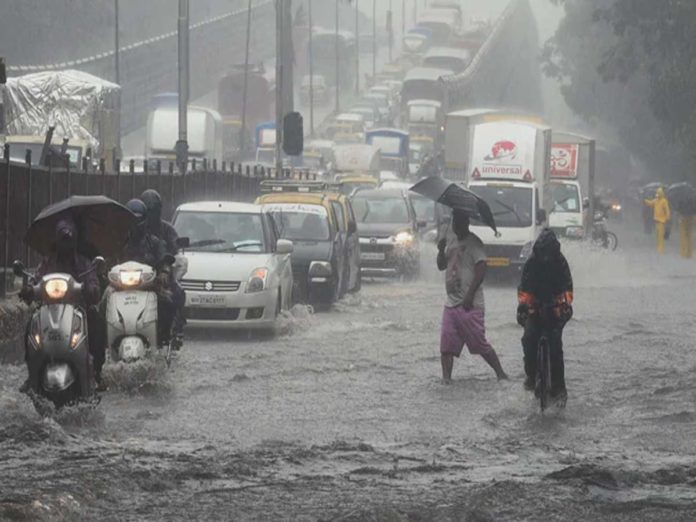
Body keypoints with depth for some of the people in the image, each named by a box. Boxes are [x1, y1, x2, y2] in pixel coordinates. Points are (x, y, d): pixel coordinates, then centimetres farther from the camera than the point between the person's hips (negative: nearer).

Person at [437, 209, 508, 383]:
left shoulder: (473, 243, -9)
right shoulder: (451, 242, 15)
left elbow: (481, 270, -17)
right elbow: (441, 266, 22)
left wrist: (469, 295, -22)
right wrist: (441, 250, 1)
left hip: (470, 305, -7)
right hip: (451, 303, 7)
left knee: (480, 343, -5)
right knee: (447, 344, -1)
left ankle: (501, 374, 5)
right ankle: (446, 378, 1)